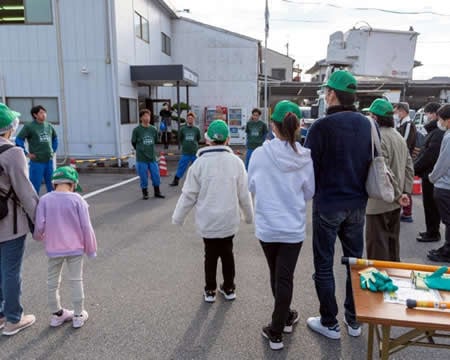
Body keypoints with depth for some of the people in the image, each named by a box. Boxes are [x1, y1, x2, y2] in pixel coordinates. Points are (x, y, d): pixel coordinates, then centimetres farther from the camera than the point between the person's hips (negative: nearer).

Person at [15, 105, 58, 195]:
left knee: (52, 186, 11)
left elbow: (55, 138, 24)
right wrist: (26, 153, -7)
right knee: (35, 187, 2)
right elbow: (19, 140, -6)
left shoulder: (49, 126, 9)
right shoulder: (29, 126, -6)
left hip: (49, 161, 5)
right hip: (37, 162, -5)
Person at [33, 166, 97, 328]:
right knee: (76, 280, 11)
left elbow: (39, 225, -8)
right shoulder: (77, 199, -12)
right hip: (75, 248, -1)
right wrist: (90, 248, 2)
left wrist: (39, 237, 16)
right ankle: (78, 315, 20)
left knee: (52, 281, 18)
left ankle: (56, 313, 31)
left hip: (53, 249, 2)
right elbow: (86, 226, -10)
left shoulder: (45, 200, -8)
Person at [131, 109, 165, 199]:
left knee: (156, 176, 7)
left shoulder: (153, 129, 2)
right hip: (141, 158, -3)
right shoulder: (136, 130, -7)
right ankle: (145, 193, 21)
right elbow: (133, 142, 3)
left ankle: (157, 192, 24)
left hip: (152, 157, 3)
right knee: (144, 177, 4)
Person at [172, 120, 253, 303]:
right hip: (229, 219, 1)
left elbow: (189, 194, -7)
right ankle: (229, 288, 29)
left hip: (207, 221, -1)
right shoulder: (236, 161, -7)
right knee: (227, 252, 18)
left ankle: (210, 290, 24)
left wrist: (178, 217, 7)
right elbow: (244, 194, -1)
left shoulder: (200, 163, -11)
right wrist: (249, 216, 15)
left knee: (211, 254, 14)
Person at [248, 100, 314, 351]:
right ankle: (276, 331, 22)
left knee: (276, 275, 20)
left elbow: (252, 187, 0)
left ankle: (286, 317, 39)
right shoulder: (305, 157, -12)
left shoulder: (260, 154, -14)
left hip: (267, 226, 1)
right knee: (285, 277, 10)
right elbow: (310, 192, 0)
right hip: (293, 226, 0)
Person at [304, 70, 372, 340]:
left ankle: (330, 323, 20)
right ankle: (354, 320, 30)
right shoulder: (369, 125, 1)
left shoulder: (322, 126, -16)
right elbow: (374, 163, 10)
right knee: (355, 260, 17)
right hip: (358, 204, 5)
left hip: (328, 204, -5)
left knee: (324, 265, 9)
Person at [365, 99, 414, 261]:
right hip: (395, 204, 9)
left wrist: (397, 195, -16)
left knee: (377, 245, 0)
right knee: (392, 241, 21)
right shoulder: (399, 137, 11)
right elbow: (409, 167, 11)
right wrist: (405, 192, 6)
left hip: (379, 203, -9)